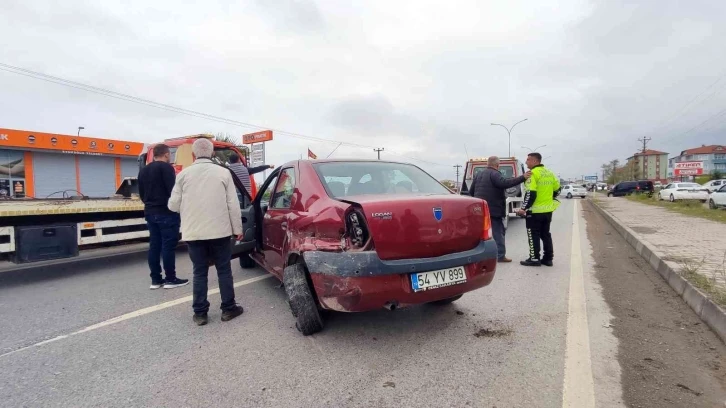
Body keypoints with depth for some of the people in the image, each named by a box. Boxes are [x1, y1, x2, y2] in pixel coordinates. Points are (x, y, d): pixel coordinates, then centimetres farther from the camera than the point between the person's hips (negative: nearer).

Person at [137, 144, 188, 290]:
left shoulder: (143, 170, 16)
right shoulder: (166, 167, -10)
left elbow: (141, 193, 20)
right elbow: (172, 190, -17)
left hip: (150, 212, 8)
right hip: (166, 212, -8)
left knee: (154, 245, 9)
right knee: (168, 245, -4)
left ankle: (155, 279, 13)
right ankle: (170, 279, 0)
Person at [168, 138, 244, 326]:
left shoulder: (184, 174, 0)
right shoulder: (223, 172, -3)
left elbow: (173, 205, 4)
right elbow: (233, 204, -4)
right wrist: (237, 229, 4)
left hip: (193, 233, 1)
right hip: (220, 231, -1)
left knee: (199, 272, 10)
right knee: (224, 270, 10)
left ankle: (200, 313, 15)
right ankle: (228, 309, 17)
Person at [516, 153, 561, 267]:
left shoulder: (533, 173, -15)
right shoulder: (549, 173, 11)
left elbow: (531, 194, -22)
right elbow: (557, 189, 18)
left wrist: (523, 208, -19)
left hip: (535, 210, -8)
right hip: (548, 210, 8)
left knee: (533, 235, 0)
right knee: (545, 234, 15)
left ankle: (534, 259, 3)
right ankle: (548, 258, 19)